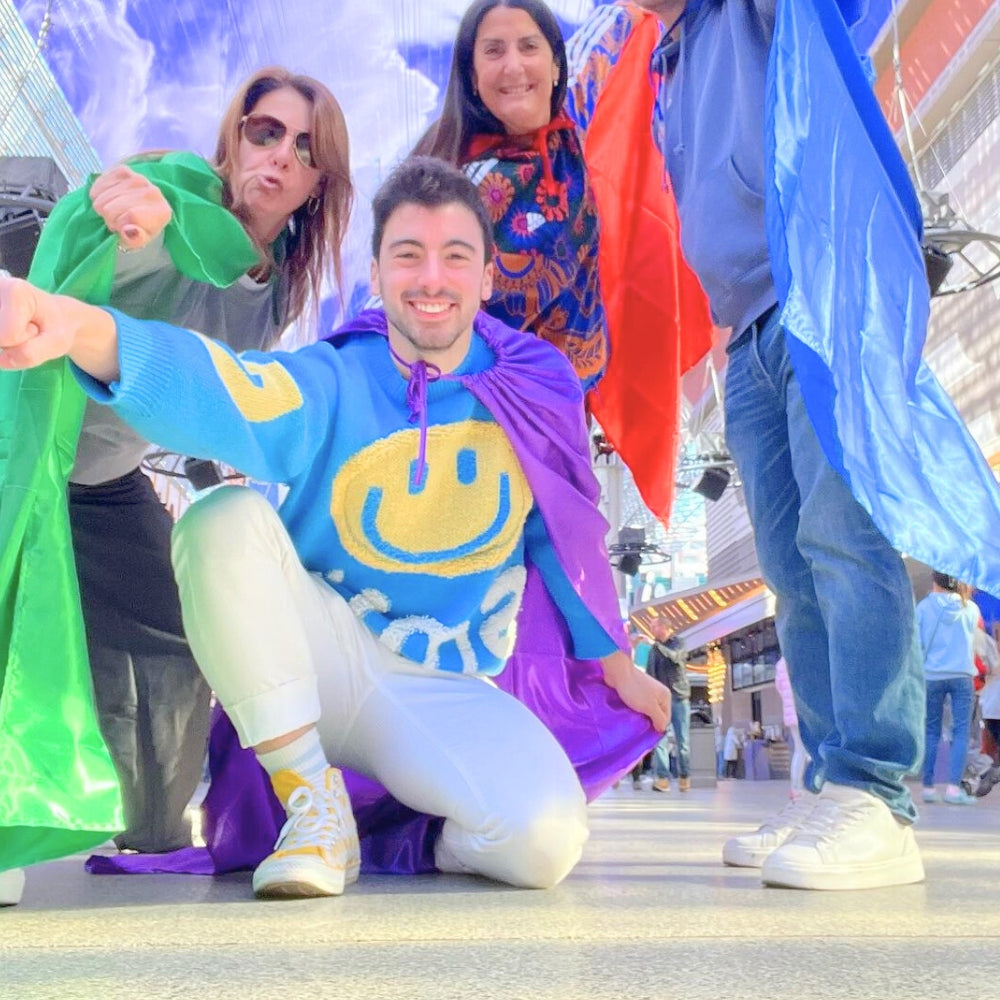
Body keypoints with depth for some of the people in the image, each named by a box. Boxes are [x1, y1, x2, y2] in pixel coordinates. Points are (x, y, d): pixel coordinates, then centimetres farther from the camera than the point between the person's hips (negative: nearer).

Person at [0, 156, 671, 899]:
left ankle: (447, 837, 10)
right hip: (323, 666, 0)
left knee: (545, 841, -29)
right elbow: (223, 393, -33)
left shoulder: (535, 391, -4)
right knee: (226, 520, -28)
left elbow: (565, 533, 11)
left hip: (449, 693, 0)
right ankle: (316, 810, -16)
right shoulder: (332, 385, -10)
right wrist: (83, 331, -54)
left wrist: (616, 664, 20)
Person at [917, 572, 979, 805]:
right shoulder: (971, 608, 3)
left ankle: (928, 787, 11)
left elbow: (916, 643, -2)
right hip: (962, 675, 0)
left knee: (931, 732, 8)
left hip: (932, 676, 0)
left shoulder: (924, 606, -3)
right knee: (961, 732, 1)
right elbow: (970, 639, 15)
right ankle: (954, 787, -9)